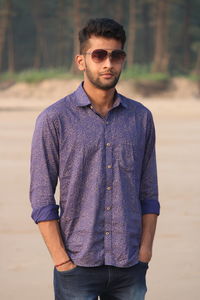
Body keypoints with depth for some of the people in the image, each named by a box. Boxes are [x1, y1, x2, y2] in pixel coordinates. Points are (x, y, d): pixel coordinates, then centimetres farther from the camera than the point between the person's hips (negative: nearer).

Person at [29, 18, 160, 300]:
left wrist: (144, 252, 3)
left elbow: (149, 194, 12)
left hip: (130, 268, 3)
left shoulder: (141, 117, 8)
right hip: (78, 267, -3)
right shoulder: (54, 119, -2)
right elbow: (42, 200, -3)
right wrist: (62, 261, -9)